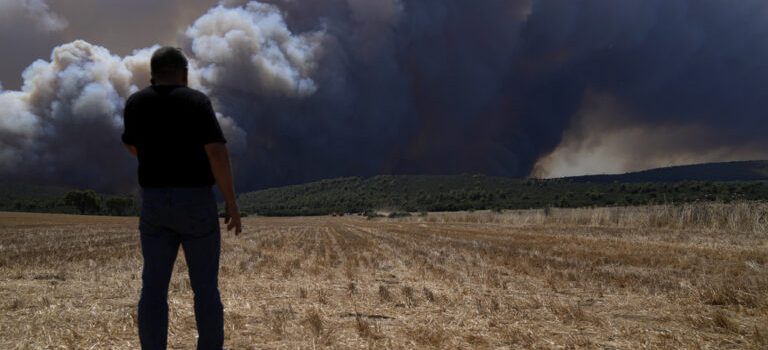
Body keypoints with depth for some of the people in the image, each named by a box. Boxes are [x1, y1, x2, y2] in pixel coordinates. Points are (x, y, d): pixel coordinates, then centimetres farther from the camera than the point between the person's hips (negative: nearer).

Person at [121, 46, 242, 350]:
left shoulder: (135, 103, 4)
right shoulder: (197, 102, -9)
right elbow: (217, 154, -18)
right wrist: (232, 203, -11)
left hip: (154, 204, 4)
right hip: (196, 203, -3)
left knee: (154, 289, 7)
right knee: (205, 287, 8)